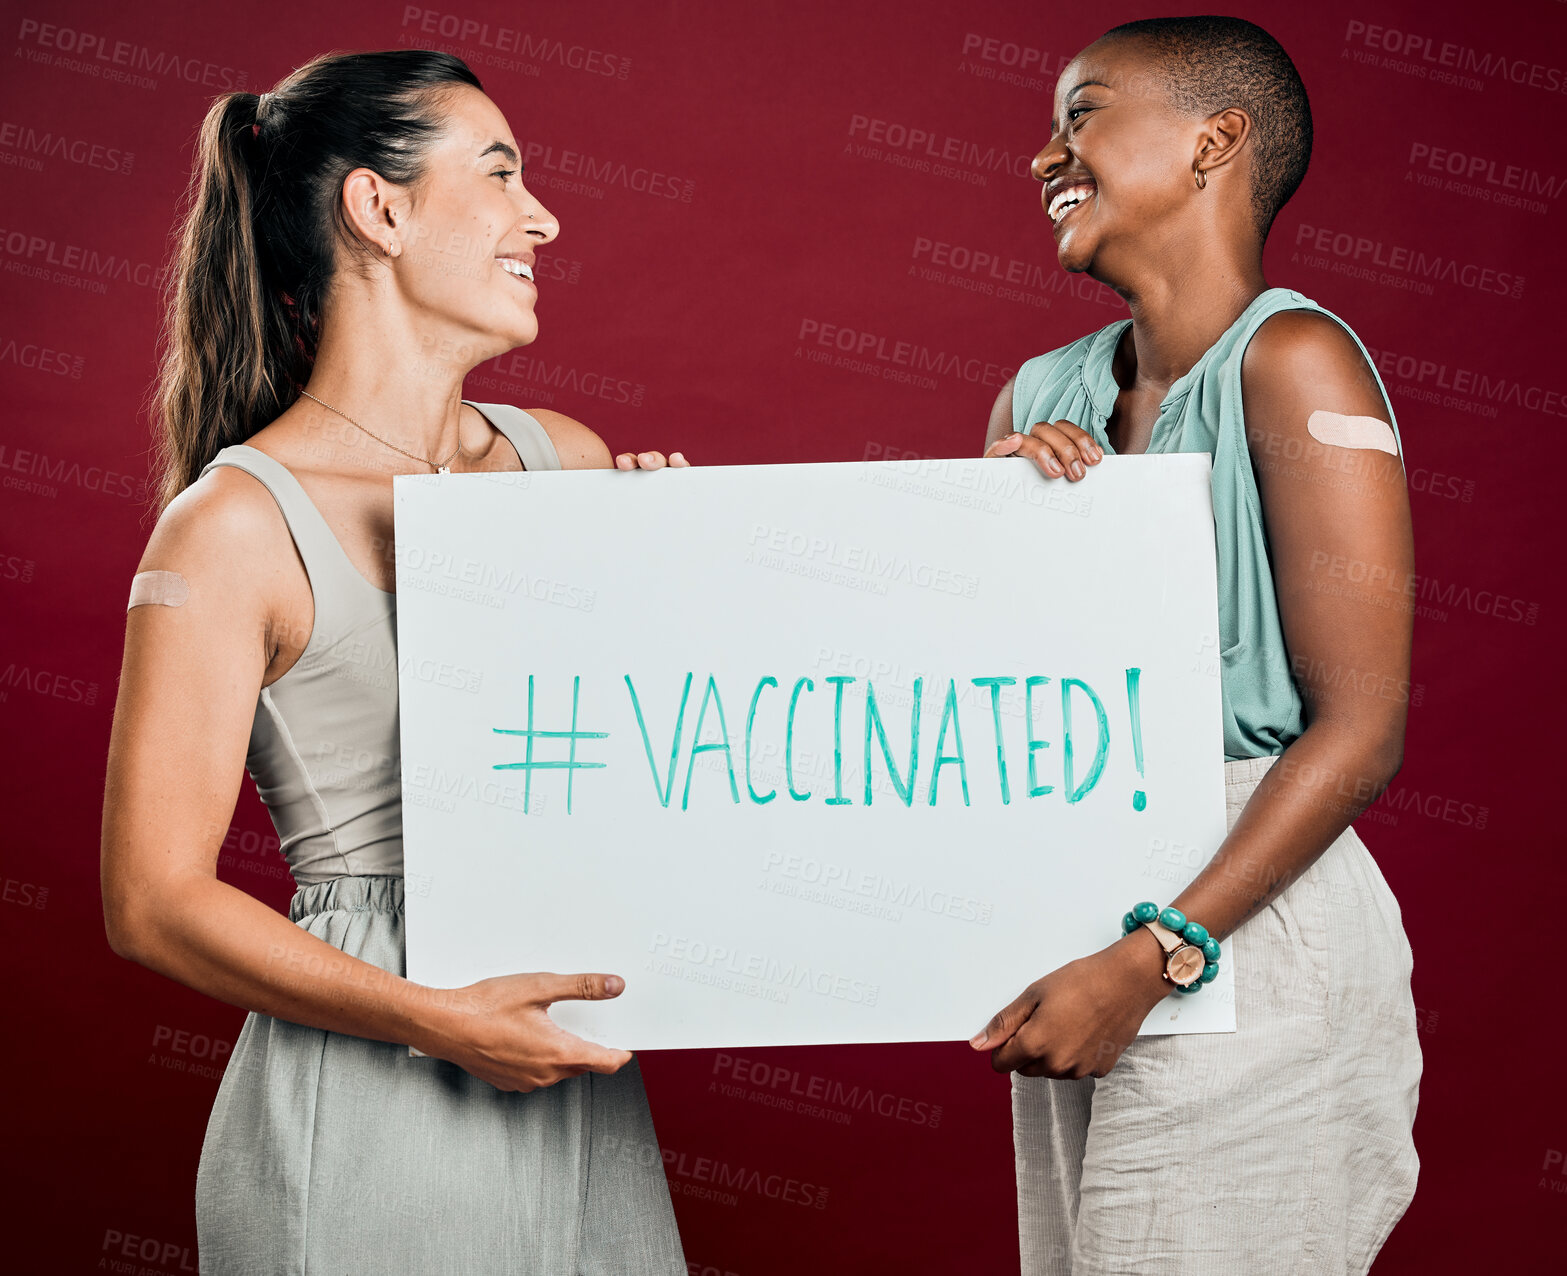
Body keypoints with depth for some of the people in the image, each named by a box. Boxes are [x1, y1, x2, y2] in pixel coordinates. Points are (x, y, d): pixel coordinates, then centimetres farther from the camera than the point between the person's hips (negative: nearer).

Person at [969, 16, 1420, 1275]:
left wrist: (1150, 960, -21)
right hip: (1073, 916, 6)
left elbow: (1360, 731, -16)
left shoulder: (1291, 359, -11)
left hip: (1239, 931, -6)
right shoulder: (1042, 397, 8)